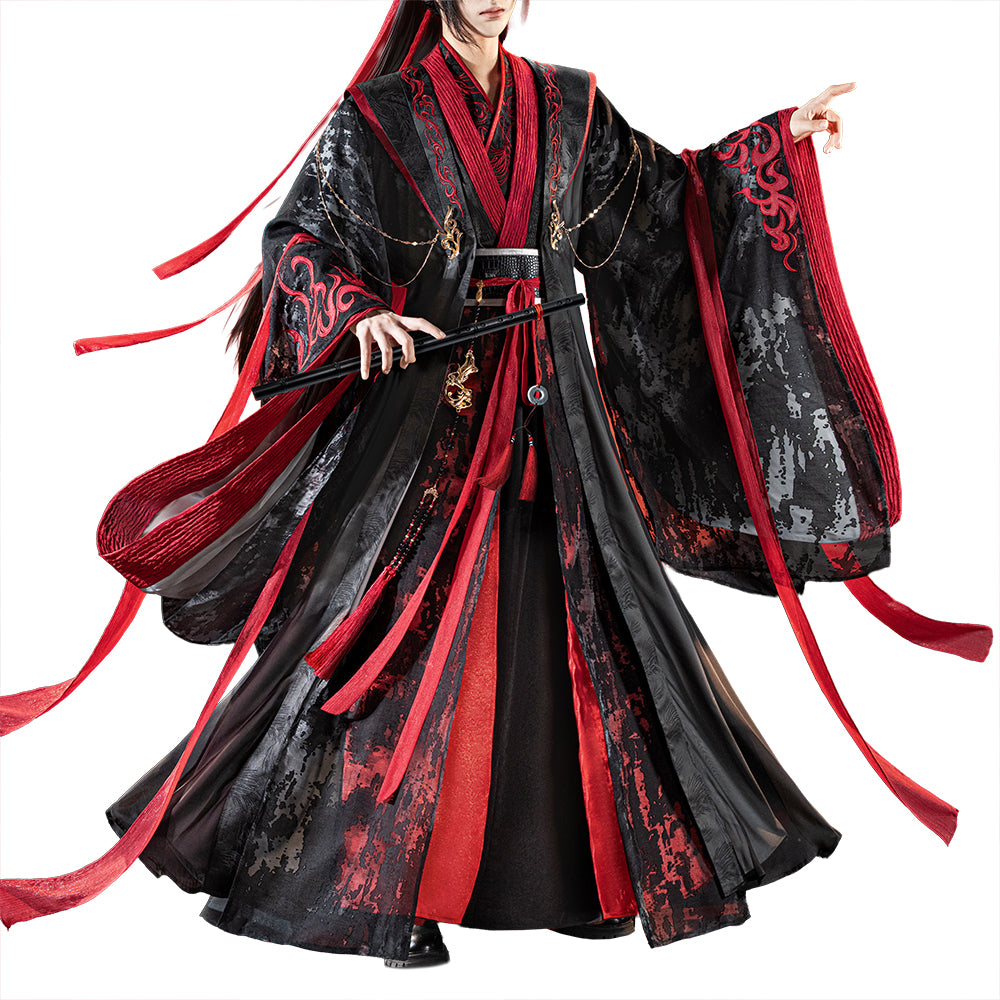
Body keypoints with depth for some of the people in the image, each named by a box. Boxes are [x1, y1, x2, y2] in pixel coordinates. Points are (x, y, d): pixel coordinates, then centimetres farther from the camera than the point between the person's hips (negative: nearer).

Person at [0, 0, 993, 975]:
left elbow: (662, 192, 21)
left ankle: (599, 862, 21)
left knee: (574, 621, 5)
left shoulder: (568, 107, 15)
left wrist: (777, 139, 16)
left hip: (547, 411, 4)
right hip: (426, 411, -3)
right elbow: (297, 240, 0)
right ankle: (363, 870, 13)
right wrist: (360, 312, -18)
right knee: (405, 627, -3)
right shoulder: (379, 115, 4)